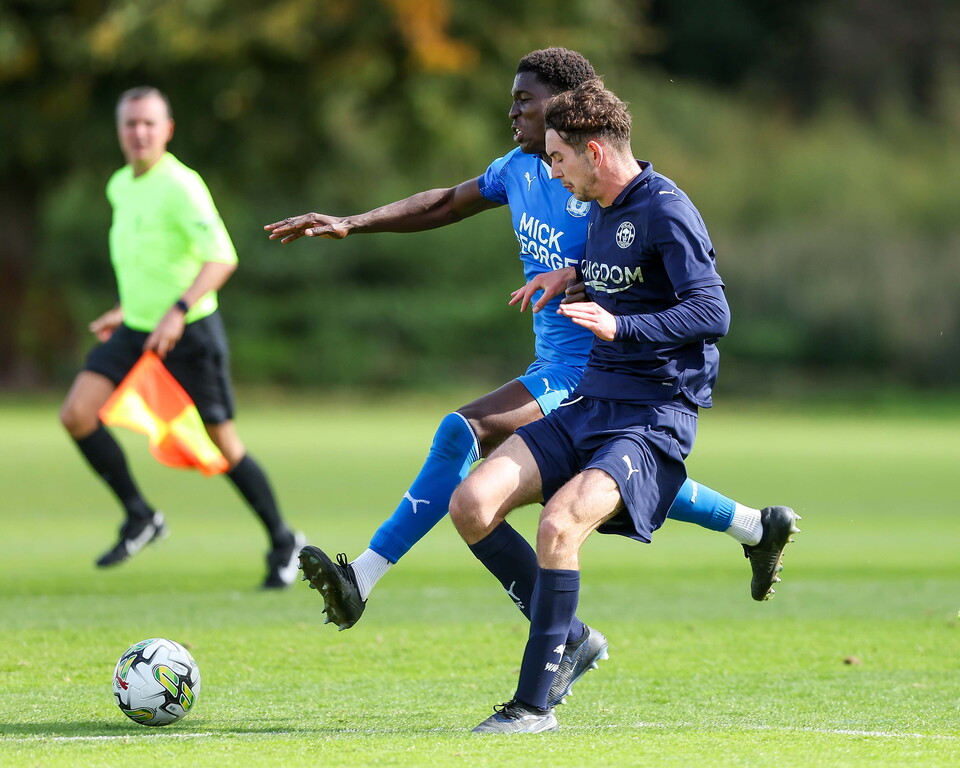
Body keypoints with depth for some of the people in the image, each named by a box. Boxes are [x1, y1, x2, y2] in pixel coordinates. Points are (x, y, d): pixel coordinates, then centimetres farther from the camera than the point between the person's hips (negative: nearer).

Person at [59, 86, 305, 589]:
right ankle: (140, 517, 3)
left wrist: (178, 310, -36)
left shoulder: (179, 186, -17)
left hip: (189, 335, -7)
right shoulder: (120, 187, 9)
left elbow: (221, 258, -26)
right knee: (76, 414, -10)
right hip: (136, 333, 7)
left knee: (223, 443, -1)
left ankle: (283, 542, 18)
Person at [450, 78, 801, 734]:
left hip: (655, 415, -9)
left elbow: (713, 312, -20)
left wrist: (621, 326, -30)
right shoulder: (604, 212, 14)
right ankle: (566, 637, 7)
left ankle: (534, 705, -18)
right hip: (591, 405, 9)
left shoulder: (664, 208, -12)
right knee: (472, 504, -7)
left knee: (558, 525, -28)